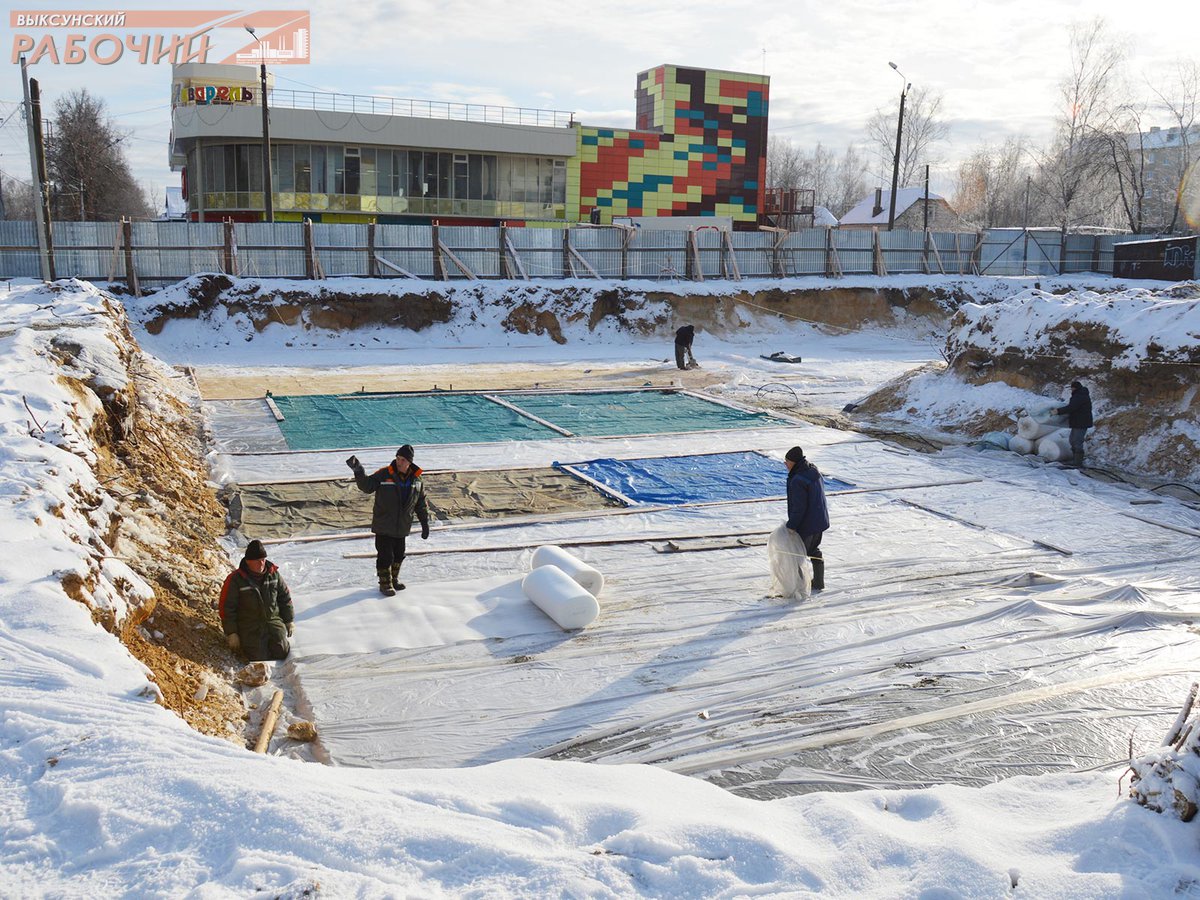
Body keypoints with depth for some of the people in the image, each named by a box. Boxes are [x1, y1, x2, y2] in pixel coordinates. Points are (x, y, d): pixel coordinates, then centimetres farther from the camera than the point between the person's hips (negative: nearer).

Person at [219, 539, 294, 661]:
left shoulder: (274, 574, 1)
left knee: (281, 653, -15)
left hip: (273, 621, 3)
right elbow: (226, 607, -8)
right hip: (249, 627, -3)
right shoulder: (235, 580, -11)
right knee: (260, 659, -16)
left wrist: (289, 621, 14)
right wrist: (231, 633, -9)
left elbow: (285, 597, 13)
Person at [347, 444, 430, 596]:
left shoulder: (416, 479, 1)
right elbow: (367, 486, -18)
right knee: (385, 556, 0)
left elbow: (421, 503, 9)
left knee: (398, 555, 16)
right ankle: (385, 583, 14)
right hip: (384, 526, -4)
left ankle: (394, 579, 35)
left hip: (402, 527, 4)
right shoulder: (384, 474, -11)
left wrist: (425, 522, 8)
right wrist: (358, 472, -35)